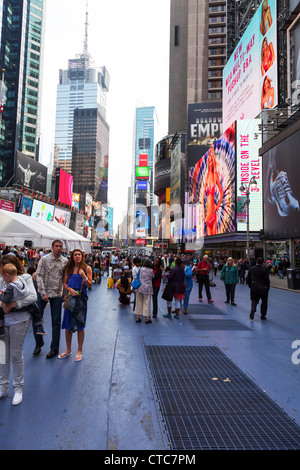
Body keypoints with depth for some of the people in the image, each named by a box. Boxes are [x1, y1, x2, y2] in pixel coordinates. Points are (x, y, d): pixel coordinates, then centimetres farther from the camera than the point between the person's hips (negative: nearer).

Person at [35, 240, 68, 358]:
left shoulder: (65, 261, 0)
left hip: (57, 294, 0)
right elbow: (39, 276, -6)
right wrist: (43, 293, -12)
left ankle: (54, 348, 19)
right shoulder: (44, 259, -4)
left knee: (56, 322, 5)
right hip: (43, 293, 0)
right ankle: (38, 344, 28)